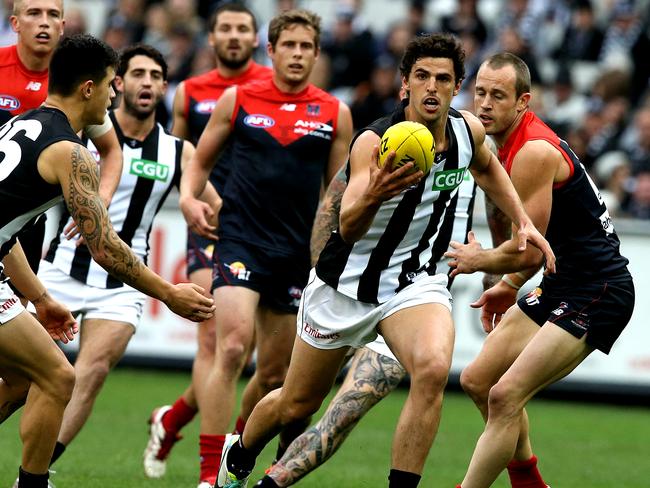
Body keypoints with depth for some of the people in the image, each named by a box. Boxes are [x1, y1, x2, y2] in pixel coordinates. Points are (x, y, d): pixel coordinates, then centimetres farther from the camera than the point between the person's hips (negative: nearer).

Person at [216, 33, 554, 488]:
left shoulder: (469, 130, -8)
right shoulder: (374, 142, -25)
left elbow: (487, 167, 20)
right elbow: (347, 227, -37)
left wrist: (522, 221, 11)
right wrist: (373, 194, -58)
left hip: (417, 279, 3)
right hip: (348, 280, -2)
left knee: (433, 369, -31)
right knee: (296, 404, 13)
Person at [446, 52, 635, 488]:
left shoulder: (534, 153, -21)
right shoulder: (512, 145, 10)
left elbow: (527, 252, -19)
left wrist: (477, 260, -1)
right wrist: (510, 285, 21)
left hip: (596, 295, -11)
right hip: (562, 286, 11)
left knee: (504, 396, -18)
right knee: (478, 380, 15)